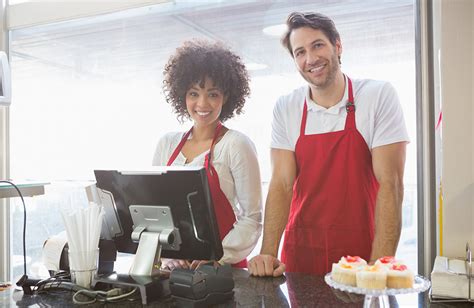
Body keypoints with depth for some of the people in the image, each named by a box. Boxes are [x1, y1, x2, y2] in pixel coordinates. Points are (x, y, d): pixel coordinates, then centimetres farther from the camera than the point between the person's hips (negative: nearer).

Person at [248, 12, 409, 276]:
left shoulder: (379, 96, -10)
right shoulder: (286, 108, -3)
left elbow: (390, 184, -14)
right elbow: (282, 184, -7)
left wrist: (380, 267, -21)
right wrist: (268, 254, -18)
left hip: (361, 251, -2)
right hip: (300, 252, 2)